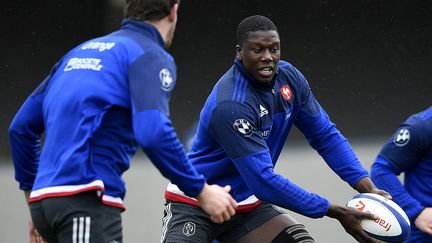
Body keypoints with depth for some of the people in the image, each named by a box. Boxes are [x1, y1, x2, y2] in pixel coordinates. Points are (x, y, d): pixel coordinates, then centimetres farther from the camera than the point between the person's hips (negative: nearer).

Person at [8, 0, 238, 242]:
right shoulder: (152, 56, -1)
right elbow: (153, 134, -18)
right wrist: (201, 191, -9)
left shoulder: (83, 50, 22)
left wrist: (33, 192, 33)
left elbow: (22, 126, 24)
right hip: (87, 203, -8)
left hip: (46, 198, 8)